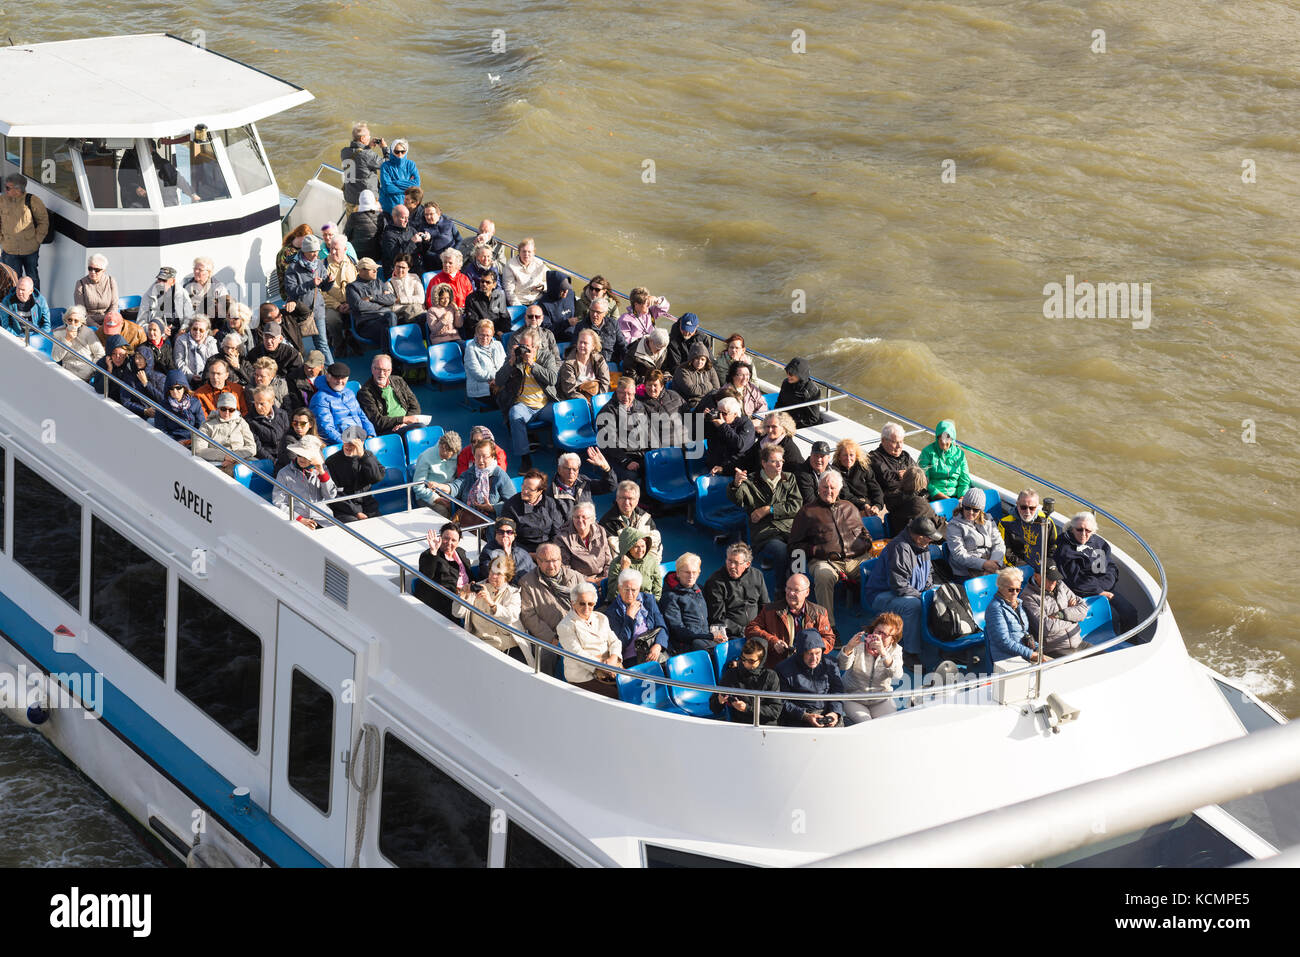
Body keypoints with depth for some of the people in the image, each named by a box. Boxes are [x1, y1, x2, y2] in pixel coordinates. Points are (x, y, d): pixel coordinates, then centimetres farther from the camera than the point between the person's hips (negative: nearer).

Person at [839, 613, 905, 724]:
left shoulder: (895, 650, -4)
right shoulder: (859, 644, -9)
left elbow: (897, 675, -25)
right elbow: (843, 666, -24)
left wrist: (883, 653, -42)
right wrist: (849, 647, -45)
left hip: (881, 701, 3)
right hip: (854, 700, -3)